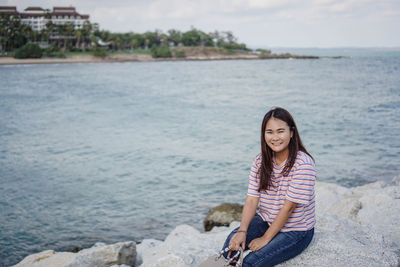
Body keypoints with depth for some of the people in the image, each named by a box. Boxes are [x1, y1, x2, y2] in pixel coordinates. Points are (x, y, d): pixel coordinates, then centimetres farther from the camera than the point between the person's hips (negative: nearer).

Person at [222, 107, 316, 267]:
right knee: (232, 245, -15)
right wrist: (242, 231, -20)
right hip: (266, 221, 5)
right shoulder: (261, 161, -2)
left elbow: (288, 207, -21)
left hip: (296, 231, -5)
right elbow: (252, 199, -6)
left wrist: (265, 239, -19)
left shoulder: (303, 164, -21)